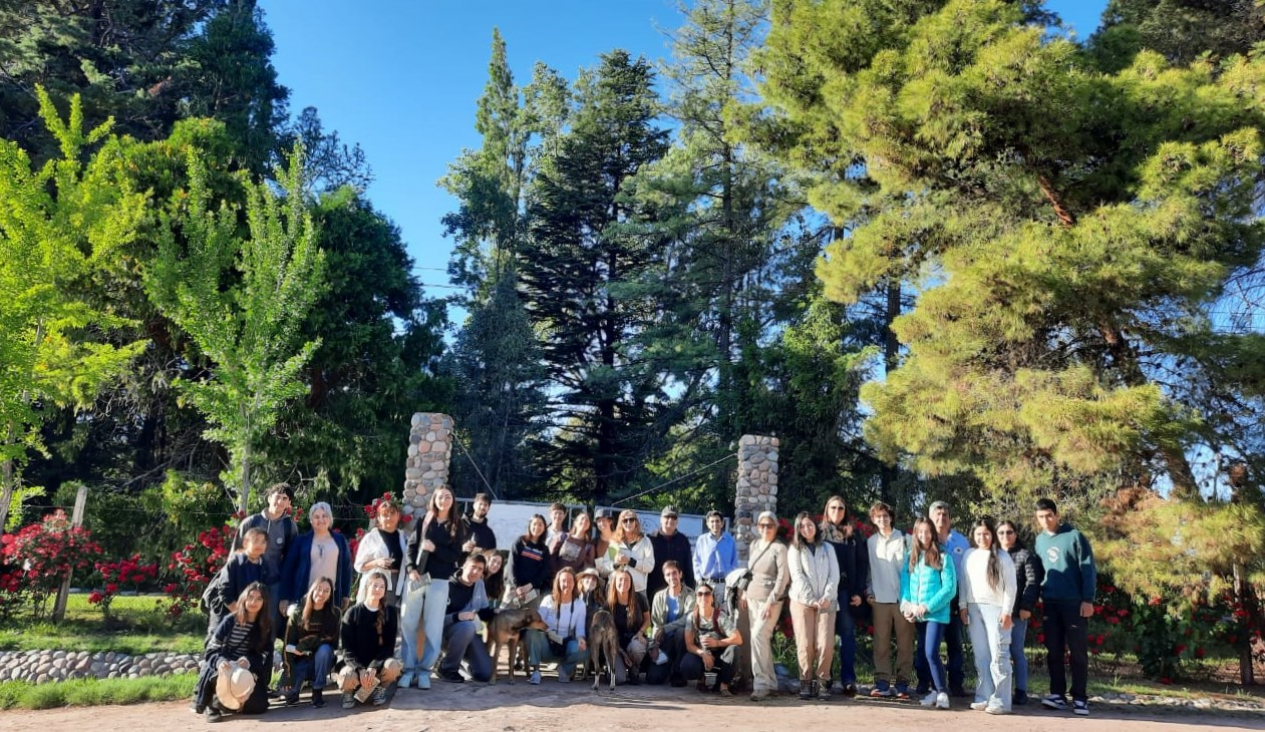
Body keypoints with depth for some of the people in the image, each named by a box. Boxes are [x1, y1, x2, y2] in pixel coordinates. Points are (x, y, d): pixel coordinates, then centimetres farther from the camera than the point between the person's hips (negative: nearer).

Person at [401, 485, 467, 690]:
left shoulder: (457, 525, 4)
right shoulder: (423, 522, 10)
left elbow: (456, 557, -2)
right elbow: (411, 547, 4)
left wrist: (435, 549, -16)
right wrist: (411, 569, -12)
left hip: (439, 581, -1)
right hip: (417, 578, 2)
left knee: (433, 627, 2)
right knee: (408, 624, 0)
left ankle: (424, 669, 11)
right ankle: (409, 668, 9)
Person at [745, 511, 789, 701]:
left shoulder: (779, 548, -8)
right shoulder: (754, 545, 11)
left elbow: (783, 577, -13)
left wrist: (770, 602, -18)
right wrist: (745, 592, 12)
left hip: (771, 600, -7)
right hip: (753, 598, 7)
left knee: (758, 636, -19)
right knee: (762, 641, 8)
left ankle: (761, 684, -15)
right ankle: (771, 684, 17)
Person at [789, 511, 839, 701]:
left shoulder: (827, 548, 15)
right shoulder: (795, 549, 9)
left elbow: (834, 575, 6)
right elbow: (797, 577, -1)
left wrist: (826, 597, -8)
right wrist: (811, 600, -11)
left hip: (826, 602, 1)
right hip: (802, 601, -1)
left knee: (826, 644, -11)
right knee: (805, 644, -7)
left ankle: (820, 680, 3)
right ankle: (805, 682, 1)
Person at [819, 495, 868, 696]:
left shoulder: (853, 537, 9)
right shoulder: (819, 534, 7)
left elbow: (862, 564, 5)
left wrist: (859, 592, -5)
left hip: (847, 591, 0)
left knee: (847, 634, -1)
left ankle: (848, 680, 0)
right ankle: (824, 678, 9)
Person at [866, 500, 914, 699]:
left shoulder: (904, 539, 2)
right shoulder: (871, 542, 10)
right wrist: (868, 591, 7)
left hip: (903, 598, -2)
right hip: (880, 599, 2)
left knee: (905, 643, 1)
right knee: (881, 643, 3)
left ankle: (902, 683, 7)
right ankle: (882, 682, 7)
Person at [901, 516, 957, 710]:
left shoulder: (943, 557, -6)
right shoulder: (910, 557, 9)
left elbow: (949, 588, -9)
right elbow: (904, 582, 8)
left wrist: (928, 607, -14)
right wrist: (907, 604, -8)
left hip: (936, 613, -5)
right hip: (918, 615, 5)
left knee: (931, 653, -14)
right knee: (925, 654, 11)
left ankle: (943, 693, -3)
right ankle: (935, 690, 23)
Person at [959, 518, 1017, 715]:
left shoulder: (1002, 557, -2)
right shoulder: (969, 555, 11)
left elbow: (1010, 586, -3)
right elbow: (963, 582, 13)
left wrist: (1007, 611, -9)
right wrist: (963, 606, 7)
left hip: (995, 608, -4)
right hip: (974, 608, 4)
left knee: (998, 655, -6)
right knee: (980, 656, 7)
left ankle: (1000, 701, -3)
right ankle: (983, 697, 13)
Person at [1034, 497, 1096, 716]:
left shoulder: (1074, 536, -5)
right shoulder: (1039, 540, 11)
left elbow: (1088, 569, -7)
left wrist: (1087, 600, -13)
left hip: (1075, 603, -5)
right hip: (1050, 604, 5)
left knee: (1078, 652, 1)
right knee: (1054, 652, 6)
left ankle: (1080, 698, 7)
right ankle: (1057, 694, 12)